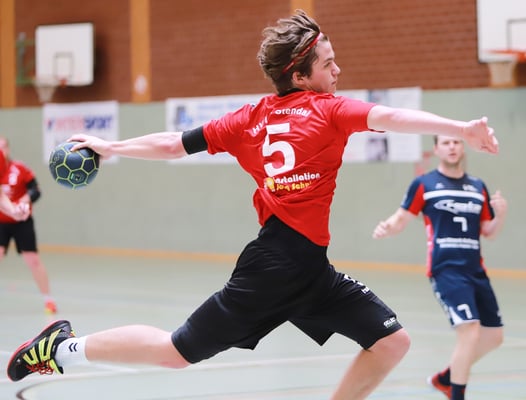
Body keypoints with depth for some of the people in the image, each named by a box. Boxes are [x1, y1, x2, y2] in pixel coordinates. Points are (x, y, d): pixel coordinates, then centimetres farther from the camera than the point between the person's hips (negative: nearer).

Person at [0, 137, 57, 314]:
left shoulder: (20, 169, -9)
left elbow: (35, 191, -8)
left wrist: (26, 199, -27)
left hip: (21, 222, -2)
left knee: (33, 260, 0)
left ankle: (48, 299, 13)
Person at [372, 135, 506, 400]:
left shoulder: (478, 187, 14)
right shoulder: (424, 184, 0)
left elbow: (488, 232, 17)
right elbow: (401, 219, 1)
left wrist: (500, 214, -4)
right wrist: (386, 228, -21)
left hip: (475, 271, 6)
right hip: (446, 270, -6)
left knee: (493, 337, 12)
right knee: (470, 333, -20)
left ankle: (445, 378, 32)